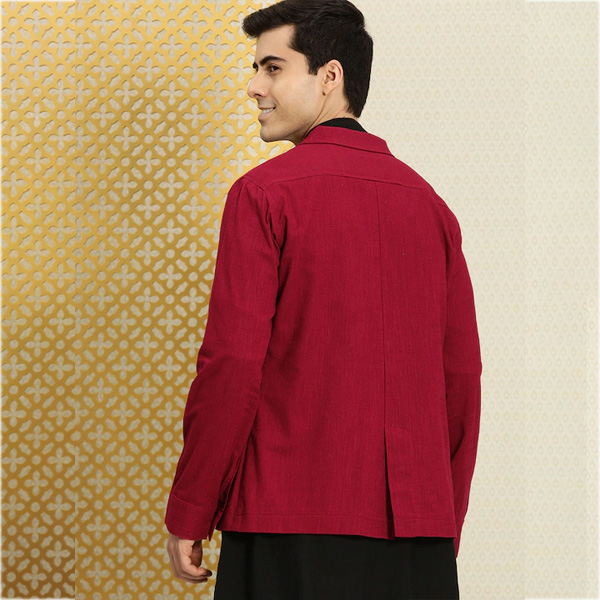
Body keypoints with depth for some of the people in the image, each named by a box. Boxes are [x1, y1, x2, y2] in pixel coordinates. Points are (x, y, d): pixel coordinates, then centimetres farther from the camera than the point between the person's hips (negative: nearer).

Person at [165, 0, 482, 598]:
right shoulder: (430, 204, 11)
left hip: (292, 530, -5)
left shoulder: (265, 193, -5)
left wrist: (187, 517, -3)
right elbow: (462, 377, 12)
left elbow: (232, 365, -11)